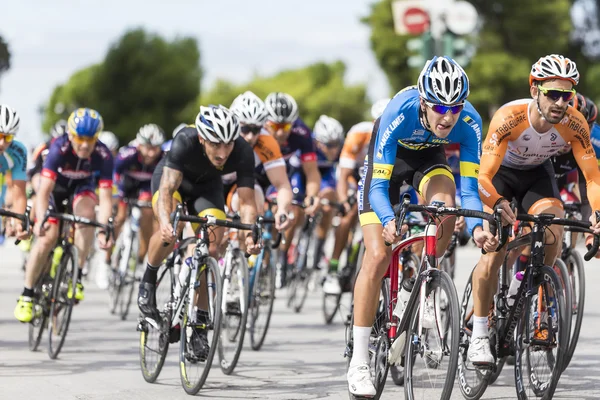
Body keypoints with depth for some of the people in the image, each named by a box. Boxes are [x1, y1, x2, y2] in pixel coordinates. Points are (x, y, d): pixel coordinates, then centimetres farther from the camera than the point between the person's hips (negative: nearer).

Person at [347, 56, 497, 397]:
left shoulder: (470, 123, -31)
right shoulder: (399, 114, -38)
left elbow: (468, 188, -28)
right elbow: (379, 186, -36)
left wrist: (477, 227, -48)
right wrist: (388, 221, -56)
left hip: (429, 158, 2)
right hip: (391, 157, -2)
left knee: (446, 208, -33)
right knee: (378, 257, -12)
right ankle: (359, 362, -5)